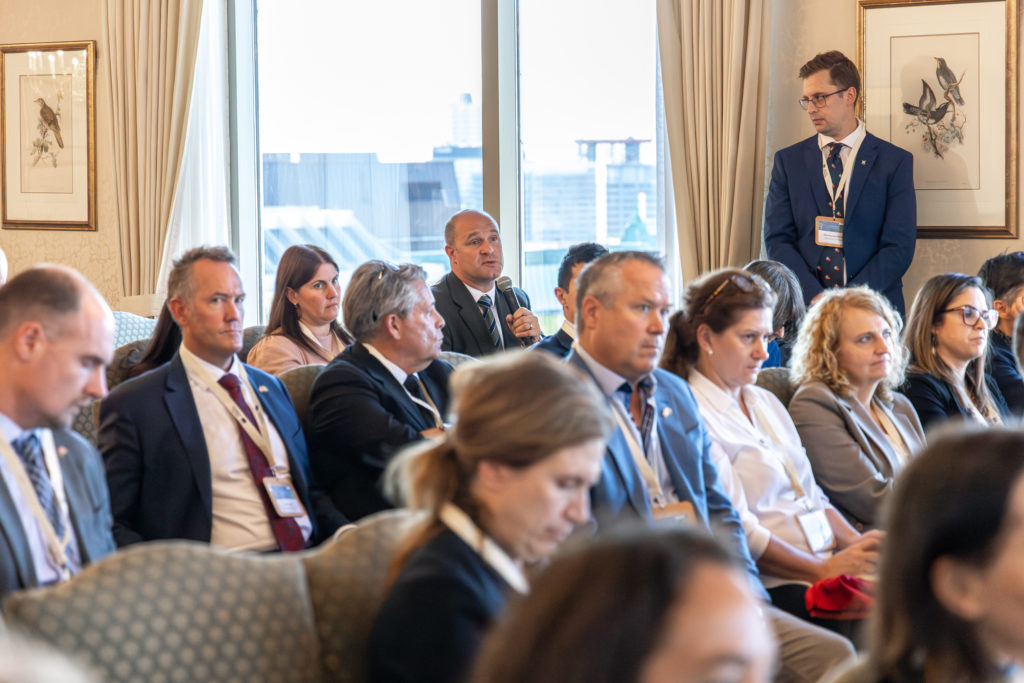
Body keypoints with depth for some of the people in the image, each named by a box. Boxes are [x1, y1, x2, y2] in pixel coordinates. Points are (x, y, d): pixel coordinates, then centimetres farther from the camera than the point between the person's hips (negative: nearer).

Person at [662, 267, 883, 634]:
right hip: (773, 586, -8)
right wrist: (823, 571, -15)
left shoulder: (767, 402, 23)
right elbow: (736, 531, -13)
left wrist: (857, 544, 4)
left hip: (829, 565, 8)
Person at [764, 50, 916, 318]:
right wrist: (817, 299, -9)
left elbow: (900, 247, 0)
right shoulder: (788, 161, 13)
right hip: (804, 311, 1)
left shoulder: (895, 162, 7)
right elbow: (777, 240, 6)